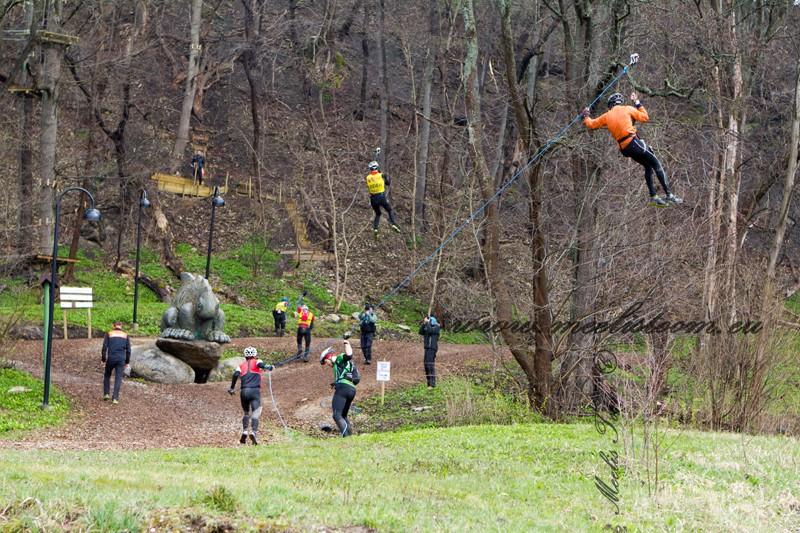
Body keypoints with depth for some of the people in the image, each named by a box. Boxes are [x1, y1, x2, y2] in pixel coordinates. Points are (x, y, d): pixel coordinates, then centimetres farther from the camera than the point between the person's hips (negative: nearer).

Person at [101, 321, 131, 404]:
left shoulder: (108, 334, 6)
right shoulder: (125, 335, 10)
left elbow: (104, 347, -3)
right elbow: (128, 350, 7)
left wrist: (103, 359, 4)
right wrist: (127, 362, 14)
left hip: (111, 358, -1)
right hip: (121, 359, 1)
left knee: (107, 375, 21)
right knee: (118, 378, 4)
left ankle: (106, 394, 12)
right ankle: (115, 398, -5)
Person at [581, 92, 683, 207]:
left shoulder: (606, 116, 15)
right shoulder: (627, 109, 4)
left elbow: (591, 124, 26)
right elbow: (645, 117, 9)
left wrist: (586, 117, 46)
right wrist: (638, 103, 19)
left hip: (624, 148, 5)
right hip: (634, 142, -5)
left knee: (648, 167, 20)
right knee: (657, 165, 1)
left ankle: (653, 197, 15)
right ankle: (669, 195, -7)